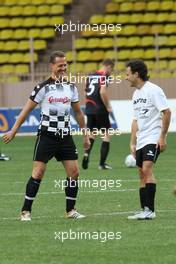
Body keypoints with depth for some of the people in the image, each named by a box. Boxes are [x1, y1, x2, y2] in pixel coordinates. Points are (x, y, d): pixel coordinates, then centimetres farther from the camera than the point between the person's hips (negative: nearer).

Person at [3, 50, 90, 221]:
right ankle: (26, 211, 0)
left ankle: (70, 210, 12)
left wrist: (85, 135, 19)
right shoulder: (43, 87, -6)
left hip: (65, 136, 5)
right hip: (47, 135, -5)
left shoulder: (71, 87, 8)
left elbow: (78, 112, 18)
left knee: (74, 172, 0)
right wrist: (13, 131, -4)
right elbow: (26, 110, -3)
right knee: (38, 173, -7)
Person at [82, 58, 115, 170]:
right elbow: (103, 91, -22)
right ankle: (102, 163, 3)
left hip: (89, 109, 7)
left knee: (92, 133, 19)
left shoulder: (91, 76, 13)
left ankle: (86, 153, -7)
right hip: (100, 110, -7)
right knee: (106, 135, 5)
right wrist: (108, 107, -13)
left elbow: (87, 92, 15)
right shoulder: (104, 76, -9)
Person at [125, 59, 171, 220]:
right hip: (141, 141, 9)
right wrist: (132, 142, 18)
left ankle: (150, 210, -22)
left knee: (147, 169, -20)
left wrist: (162, 137, -18)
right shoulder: (136, 94, 16)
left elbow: (167, 112, -15)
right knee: (142, 174, 8)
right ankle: (144, 211, 11)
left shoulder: (153, 90, -10)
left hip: (153, 139, -9)